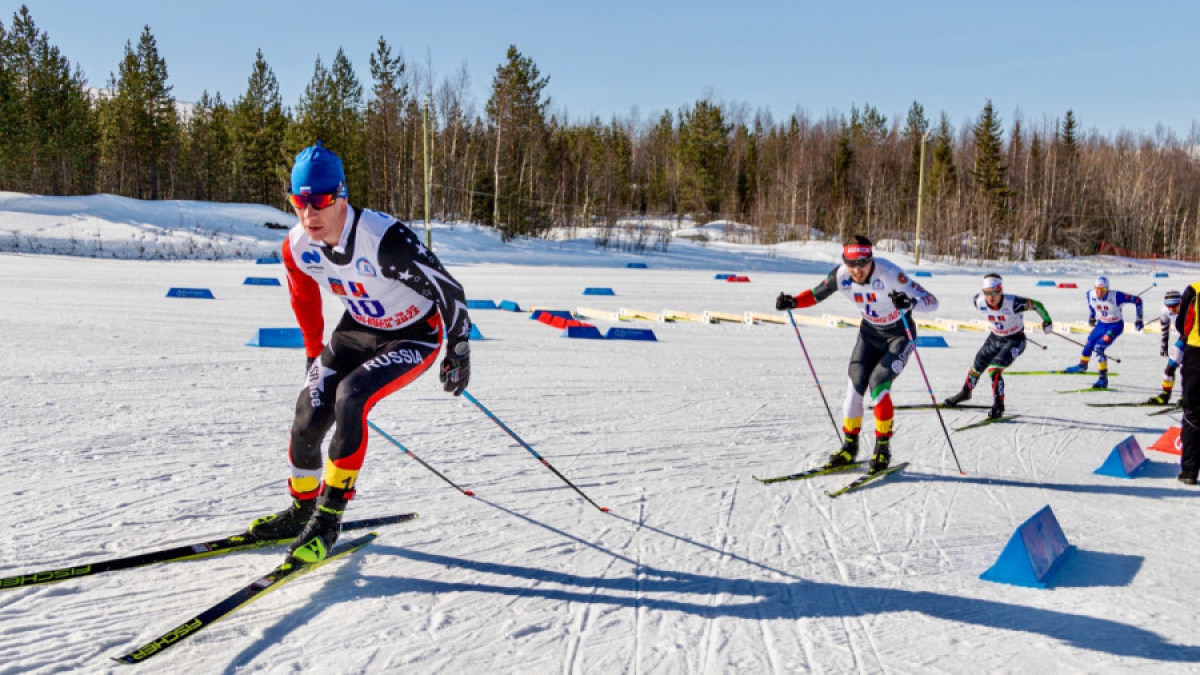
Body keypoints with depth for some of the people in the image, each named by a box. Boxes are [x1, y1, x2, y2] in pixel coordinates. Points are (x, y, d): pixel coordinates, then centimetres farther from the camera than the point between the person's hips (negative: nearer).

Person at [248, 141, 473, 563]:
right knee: (309, 413, -5)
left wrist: (459, 350, -12)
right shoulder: (297, 247, -14)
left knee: (351, 396, -28)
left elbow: (446, 288, -22)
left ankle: (330, 515, -16)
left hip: (414, 336, -6)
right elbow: (305, 302, 9)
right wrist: (314, 355, 18)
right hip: (358, 329, 6)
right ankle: (302, 509, 21)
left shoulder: (384, 239, -34)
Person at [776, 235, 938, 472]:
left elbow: (931, 301, -31)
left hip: (899, 334, -4)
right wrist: (793, 302, -18)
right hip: (870, 332, 4)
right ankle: (850, 446, 9)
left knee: (878, 384, -18)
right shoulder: (841, 275, -18)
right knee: (855, 384, -7)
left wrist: (910, 302, -53)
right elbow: (816, 294, 1)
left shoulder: (889, 274, -31)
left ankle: (883, 448, -2)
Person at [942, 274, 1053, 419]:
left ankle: (998, 405, -9)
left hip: (1015, 340, -5)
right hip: (995, 338, 5)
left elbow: (1036, 305, -21)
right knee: (976, 366, 19)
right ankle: (966, 392, 48)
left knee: (994, 369, -23)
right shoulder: (979, 301, -22)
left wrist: (1046, 320, -3)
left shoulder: (1012, 303, -36)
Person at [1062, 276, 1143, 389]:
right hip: (1102, 324, 6)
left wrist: (1139, 320, -18)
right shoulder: (1091, 294, -17)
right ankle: (1082, 365, 52)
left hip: (1115, 326, -6)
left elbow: (1137, 300, -21)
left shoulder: (1116, 296, -32)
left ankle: (1103, 379, -15)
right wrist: (1091, 316, 24)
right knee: (1089, 344, 20)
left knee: (1098, 348, -22)